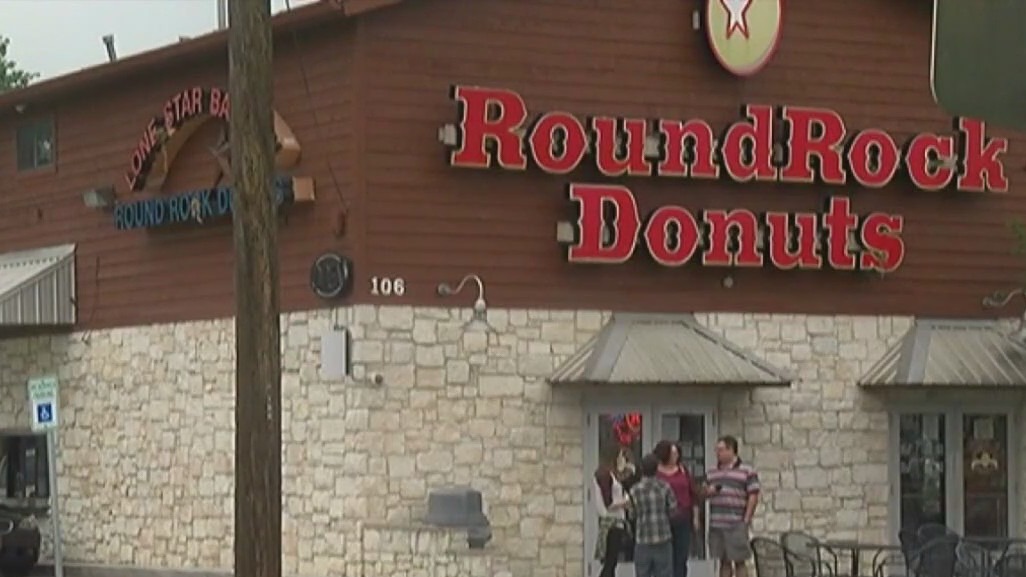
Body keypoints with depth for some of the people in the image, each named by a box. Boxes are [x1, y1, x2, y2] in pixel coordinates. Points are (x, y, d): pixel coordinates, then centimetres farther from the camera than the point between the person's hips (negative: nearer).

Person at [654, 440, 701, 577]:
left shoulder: (683, 470, 8)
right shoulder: (654, 472, -4)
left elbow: (692, 493, 11)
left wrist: (695, 516, 9)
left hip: (683, 521, 3)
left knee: (681, 558, 5)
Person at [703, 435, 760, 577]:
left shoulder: (747, 471, -1)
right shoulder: (712, 473, 16)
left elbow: (753, 497, -5)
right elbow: (704, 493, 22)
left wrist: (746, 520, -10)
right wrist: (708, 491, -2)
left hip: (736, 526, -5)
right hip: (716, 526, 5)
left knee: (739, 561, -2)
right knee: (724, 561, 10)